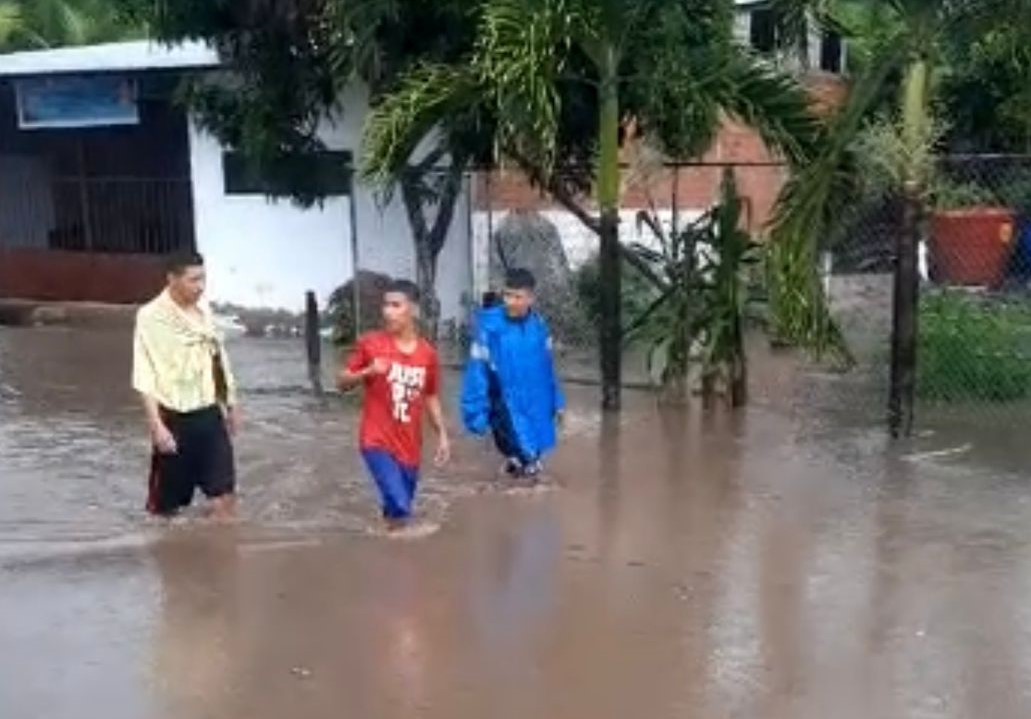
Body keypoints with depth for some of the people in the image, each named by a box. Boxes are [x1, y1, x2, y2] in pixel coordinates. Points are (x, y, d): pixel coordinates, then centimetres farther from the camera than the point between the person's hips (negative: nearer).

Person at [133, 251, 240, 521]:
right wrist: (157, 426, -20)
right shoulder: (151, 317, -14)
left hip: (209, 413, 5)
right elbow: (145, 377, -16)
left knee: (225, 492, 3)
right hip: (175, 418, -5)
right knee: (165, 502, 7)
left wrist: (231, 404, 18)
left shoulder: (204, 310, 6)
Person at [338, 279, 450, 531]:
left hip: (410, 448, 4)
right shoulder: (370, 343, -7)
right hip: (377, 442, -4)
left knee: (399, 512, 13)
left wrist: (442, 435, 9)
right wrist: (367, 372, -19)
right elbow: (343, 382, 0)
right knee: (399, 508, -20)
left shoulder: (428, 354, 2)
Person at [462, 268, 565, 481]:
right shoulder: (489, 326, -18)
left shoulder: (539, 325, -4)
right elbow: (478, 371, -15)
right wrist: (476, 412, -15)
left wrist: (556, 401, 15)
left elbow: (548, 367, 9)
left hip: (537, 406, 4)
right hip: (507, 406, -4)